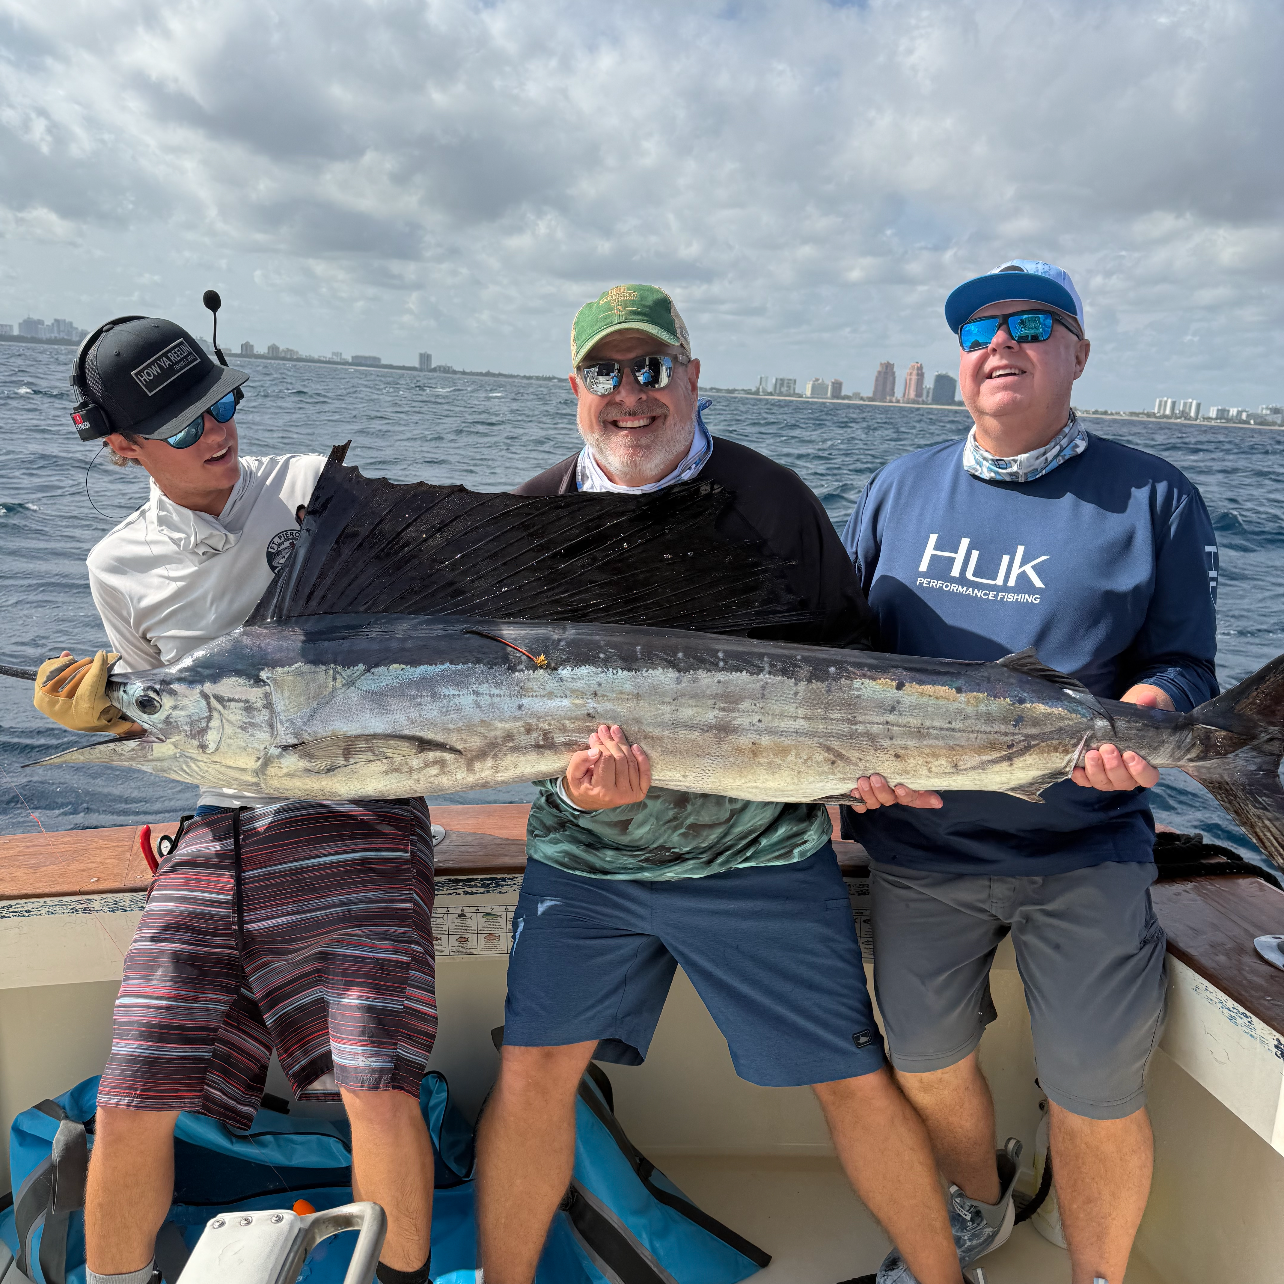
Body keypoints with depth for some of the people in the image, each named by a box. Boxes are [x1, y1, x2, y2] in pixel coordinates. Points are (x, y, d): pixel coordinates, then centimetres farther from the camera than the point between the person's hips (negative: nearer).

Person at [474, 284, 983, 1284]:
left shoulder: (768, 498, -3)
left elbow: (846, 658, 3)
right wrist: (576, 772, -19)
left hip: (764, 854, -1)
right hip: (586, 855, 2)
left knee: (857, 1080, 7)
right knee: (531, 1073, 1)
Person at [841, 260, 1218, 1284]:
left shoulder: (1153, 499, -1)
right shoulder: (900, 488, 6)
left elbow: (1188, 668, -2)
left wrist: (1149, 707, -25)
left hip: (1087, 856, -2)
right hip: (919, 848, 3)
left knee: (1096, 1099, 8)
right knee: (927, 1066, 18)